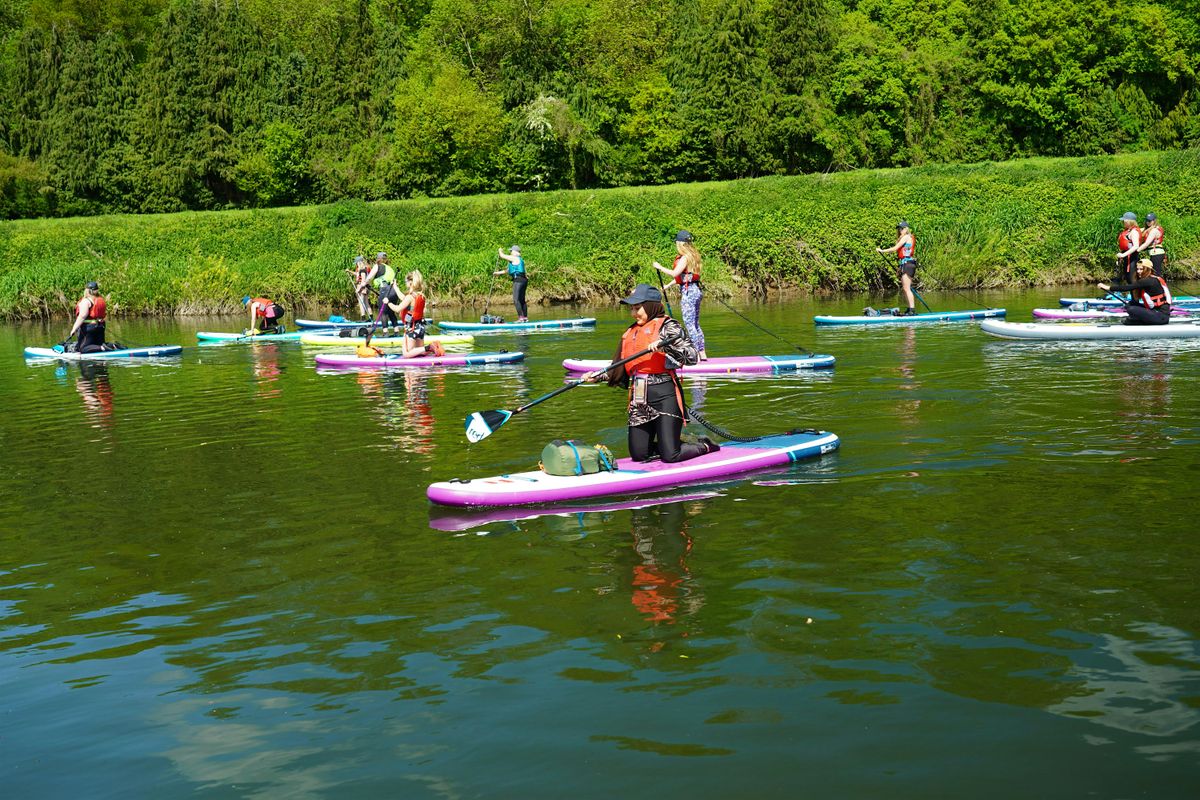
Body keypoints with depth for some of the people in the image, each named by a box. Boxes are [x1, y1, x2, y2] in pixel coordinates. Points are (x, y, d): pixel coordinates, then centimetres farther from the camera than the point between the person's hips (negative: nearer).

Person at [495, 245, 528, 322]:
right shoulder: (518, 260, 24)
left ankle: (521, 317, -19)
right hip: (523, 280, 10)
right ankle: (525, 317, 12)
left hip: (518, 280, -10)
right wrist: (498, 273, 34)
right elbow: (508, 270, 31)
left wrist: (500, 251, 19)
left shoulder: (514, 258, -6)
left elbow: (502, 256, -2)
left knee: (516, 300, -13)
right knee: (522, 300, 11)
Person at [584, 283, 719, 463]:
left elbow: (693, 356, -15)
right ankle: (673, 443, 29)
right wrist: (597, 376, 12)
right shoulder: (630, 332, 17)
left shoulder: (667, 326, -4)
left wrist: (664, 346, -25)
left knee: (670, 456, -10)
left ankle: (706, 446, 17)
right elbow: (620, 369, 22)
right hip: (639, 401, 7)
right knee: (638, 455, 4)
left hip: (664, 396, -7)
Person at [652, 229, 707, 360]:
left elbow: (675, 273, -23)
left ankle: (696, 354, -7)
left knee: (689, 324, -6)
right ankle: (702, 354, 17)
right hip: (695, 290, 9)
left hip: (688, 291, -9)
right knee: (695, 324, 14)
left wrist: (660, 267, -11)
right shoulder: (693, 256, 13)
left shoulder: (685, 258, -14)